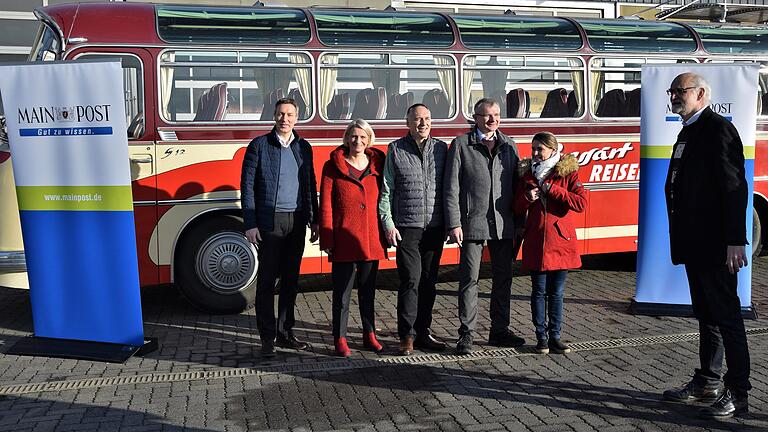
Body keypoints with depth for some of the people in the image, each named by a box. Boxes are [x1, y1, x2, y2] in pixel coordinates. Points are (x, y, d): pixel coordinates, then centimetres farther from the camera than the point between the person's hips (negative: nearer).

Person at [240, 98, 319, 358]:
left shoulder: (303, 147, 11)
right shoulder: (259, 145, -2)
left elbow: (311, 185, 15)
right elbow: (247, 187, -4)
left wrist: (314, 220, 11)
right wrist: (250, 224, -10)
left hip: (297, 221, 4)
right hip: (269, 222, -4)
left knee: (290, 279, 10)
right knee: (267, 281, 1)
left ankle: (285, 333, 20)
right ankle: (267, 338, 8)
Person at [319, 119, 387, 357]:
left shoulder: (378, 165, 8)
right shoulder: (333, 166, 0)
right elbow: (325, 205, -3)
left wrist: (386, 233, 5)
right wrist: (327, 239, -8)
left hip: (372, 239, 3)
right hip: (344, 239, -3)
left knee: (368, 290, 14)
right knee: (342, 292, 3)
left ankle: (369, 335, 25)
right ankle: (340, 339, 13)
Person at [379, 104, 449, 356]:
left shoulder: (441, 149, 9)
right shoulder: (396, 150, 2)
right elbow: (386, 190, 1)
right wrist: (388, 224, -6)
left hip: (435, 228, 3)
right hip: (407, 228, -3)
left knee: (428, 282, 9)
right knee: (411, 280, -8)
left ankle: (423, 333, 19)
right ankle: (407, 336, 1)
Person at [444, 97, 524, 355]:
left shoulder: (509, 145, 11)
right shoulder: (461, 145, -1)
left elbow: (516, 185, 12)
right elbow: (451, 188, -5)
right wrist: (454, 224, -12)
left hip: (504, 225, 4)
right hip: (472, 223, -4)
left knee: (503, 278, 11)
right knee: (469, 279, 0)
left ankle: (499, 331, 23)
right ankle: (466, 334, 8)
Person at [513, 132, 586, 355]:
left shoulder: (568, 172, -1)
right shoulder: (527, 173, 8)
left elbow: (581, 202, -13)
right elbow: (517, 208, 11)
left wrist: (553, 190, -17)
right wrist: (527, 198, -11)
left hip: (560, 240, -1)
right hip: (536, 241, 2)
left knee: (556, 292, 7)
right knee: (539, 291, 5)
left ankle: (554, 336, 16)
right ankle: (541, 336, 13)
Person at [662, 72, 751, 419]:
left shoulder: (718, 129, -12)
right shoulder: (688, 132, 17)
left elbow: (734, 187, -19)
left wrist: (735, 241, -22)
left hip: (715, 244, -10)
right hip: (694, 243, 10)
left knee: (725, 315, -3)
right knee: (706, 315, 16)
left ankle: (737, 394, 6)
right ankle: (707, 383, 27)